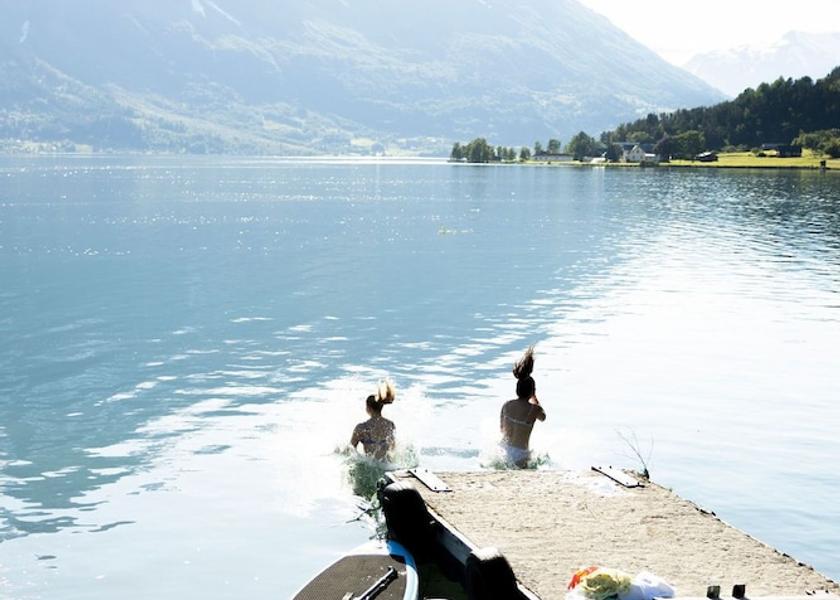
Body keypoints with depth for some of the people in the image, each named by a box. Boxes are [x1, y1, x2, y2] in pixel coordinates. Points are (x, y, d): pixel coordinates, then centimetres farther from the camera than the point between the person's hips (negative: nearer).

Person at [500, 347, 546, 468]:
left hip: (503, 450, 6)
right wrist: (534, 398, 20)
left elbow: (502, 428, 10)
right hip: (519, 455, -6)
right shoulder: (534, 409, -13)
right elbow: (543, 417, 12)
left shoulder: (507, 405, -1)